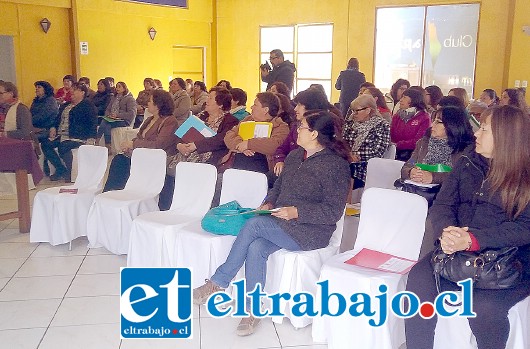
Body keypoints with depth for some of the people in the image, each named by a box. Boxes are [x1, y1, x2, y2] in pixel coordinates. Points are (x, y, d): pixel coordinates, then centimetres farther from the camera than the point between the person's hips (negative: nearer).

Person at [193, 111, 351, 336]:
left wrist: (297, 212, -22)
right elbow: (279, 185, 24)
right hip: (280, 223, 7)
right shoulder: (295, 156, 14)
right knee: (256, 248, -24)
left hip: (309, 232, -7)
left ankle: (218, 283, -12)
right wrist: (269, 203, 4)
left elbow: (333, 211, -14)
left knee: (254, 224, -25)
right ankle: (253, 311, -15)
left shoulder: (336, 165, -10)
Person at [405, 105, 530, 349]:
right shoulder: (467, 164, 12)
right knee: (418, 280, -24)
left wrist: (473, 240, -26)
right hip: (457, 253, 4)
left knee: (484, 306, -31)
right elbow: (442, 205, 7)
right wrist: (446, 230, -16)